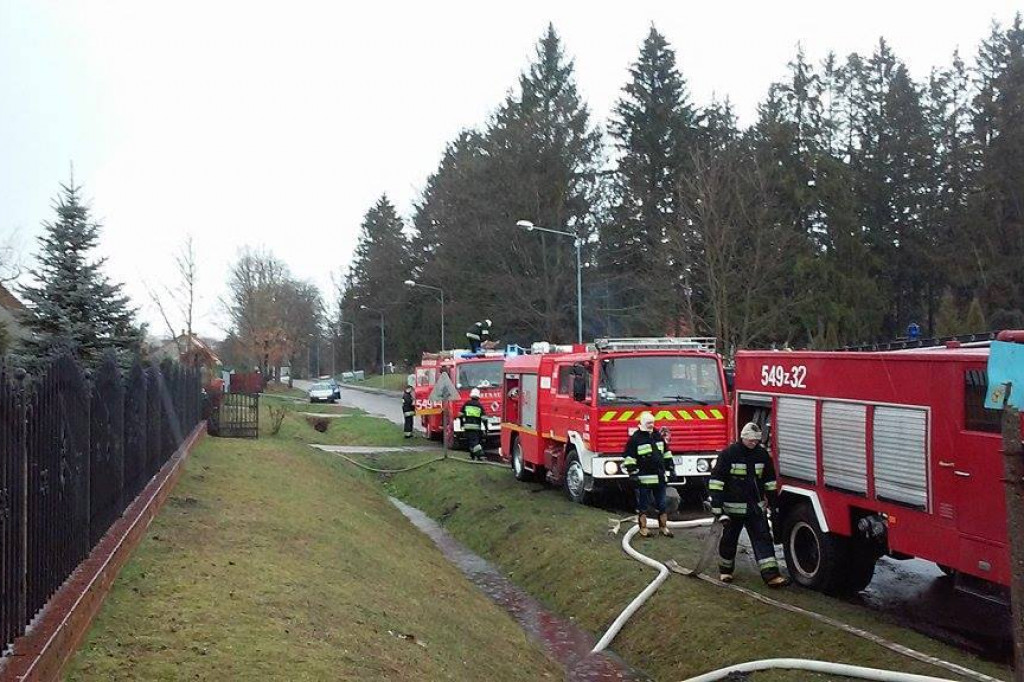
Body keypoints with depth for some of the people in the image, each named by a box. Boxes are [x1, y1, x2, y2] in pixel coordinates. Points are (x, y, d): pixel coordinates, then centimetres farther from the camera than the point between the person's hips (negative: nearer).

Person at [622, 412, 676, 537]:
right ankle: (643, 528, 14)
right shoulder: (635, 438, -7)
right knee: (643, 505, 4)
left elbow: (666, 452, 20)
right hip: (644, 478, -5)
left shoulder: (658, 436, 11)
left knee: (661, 504, 11)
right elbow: (628, 457, -9)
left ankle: (663, 527, 21)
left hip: (660, 477, 5)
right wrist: (632, 473, -13)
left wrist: (671, 468, 16)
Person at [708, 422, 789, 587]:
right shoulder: (728, 454, -11)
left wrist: (772, 503, 14)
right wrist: (716, 505, -18)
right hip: (733, 507, -4)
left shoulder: (762, 454, 4)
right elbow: (716, 480, -13)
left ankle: (771, 575, -5)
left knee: (763, 538, -3)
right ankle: (725, 570, 27)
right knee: (729, 539, 7)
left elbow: (769, 480, 15)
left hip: (756, 507, 4)